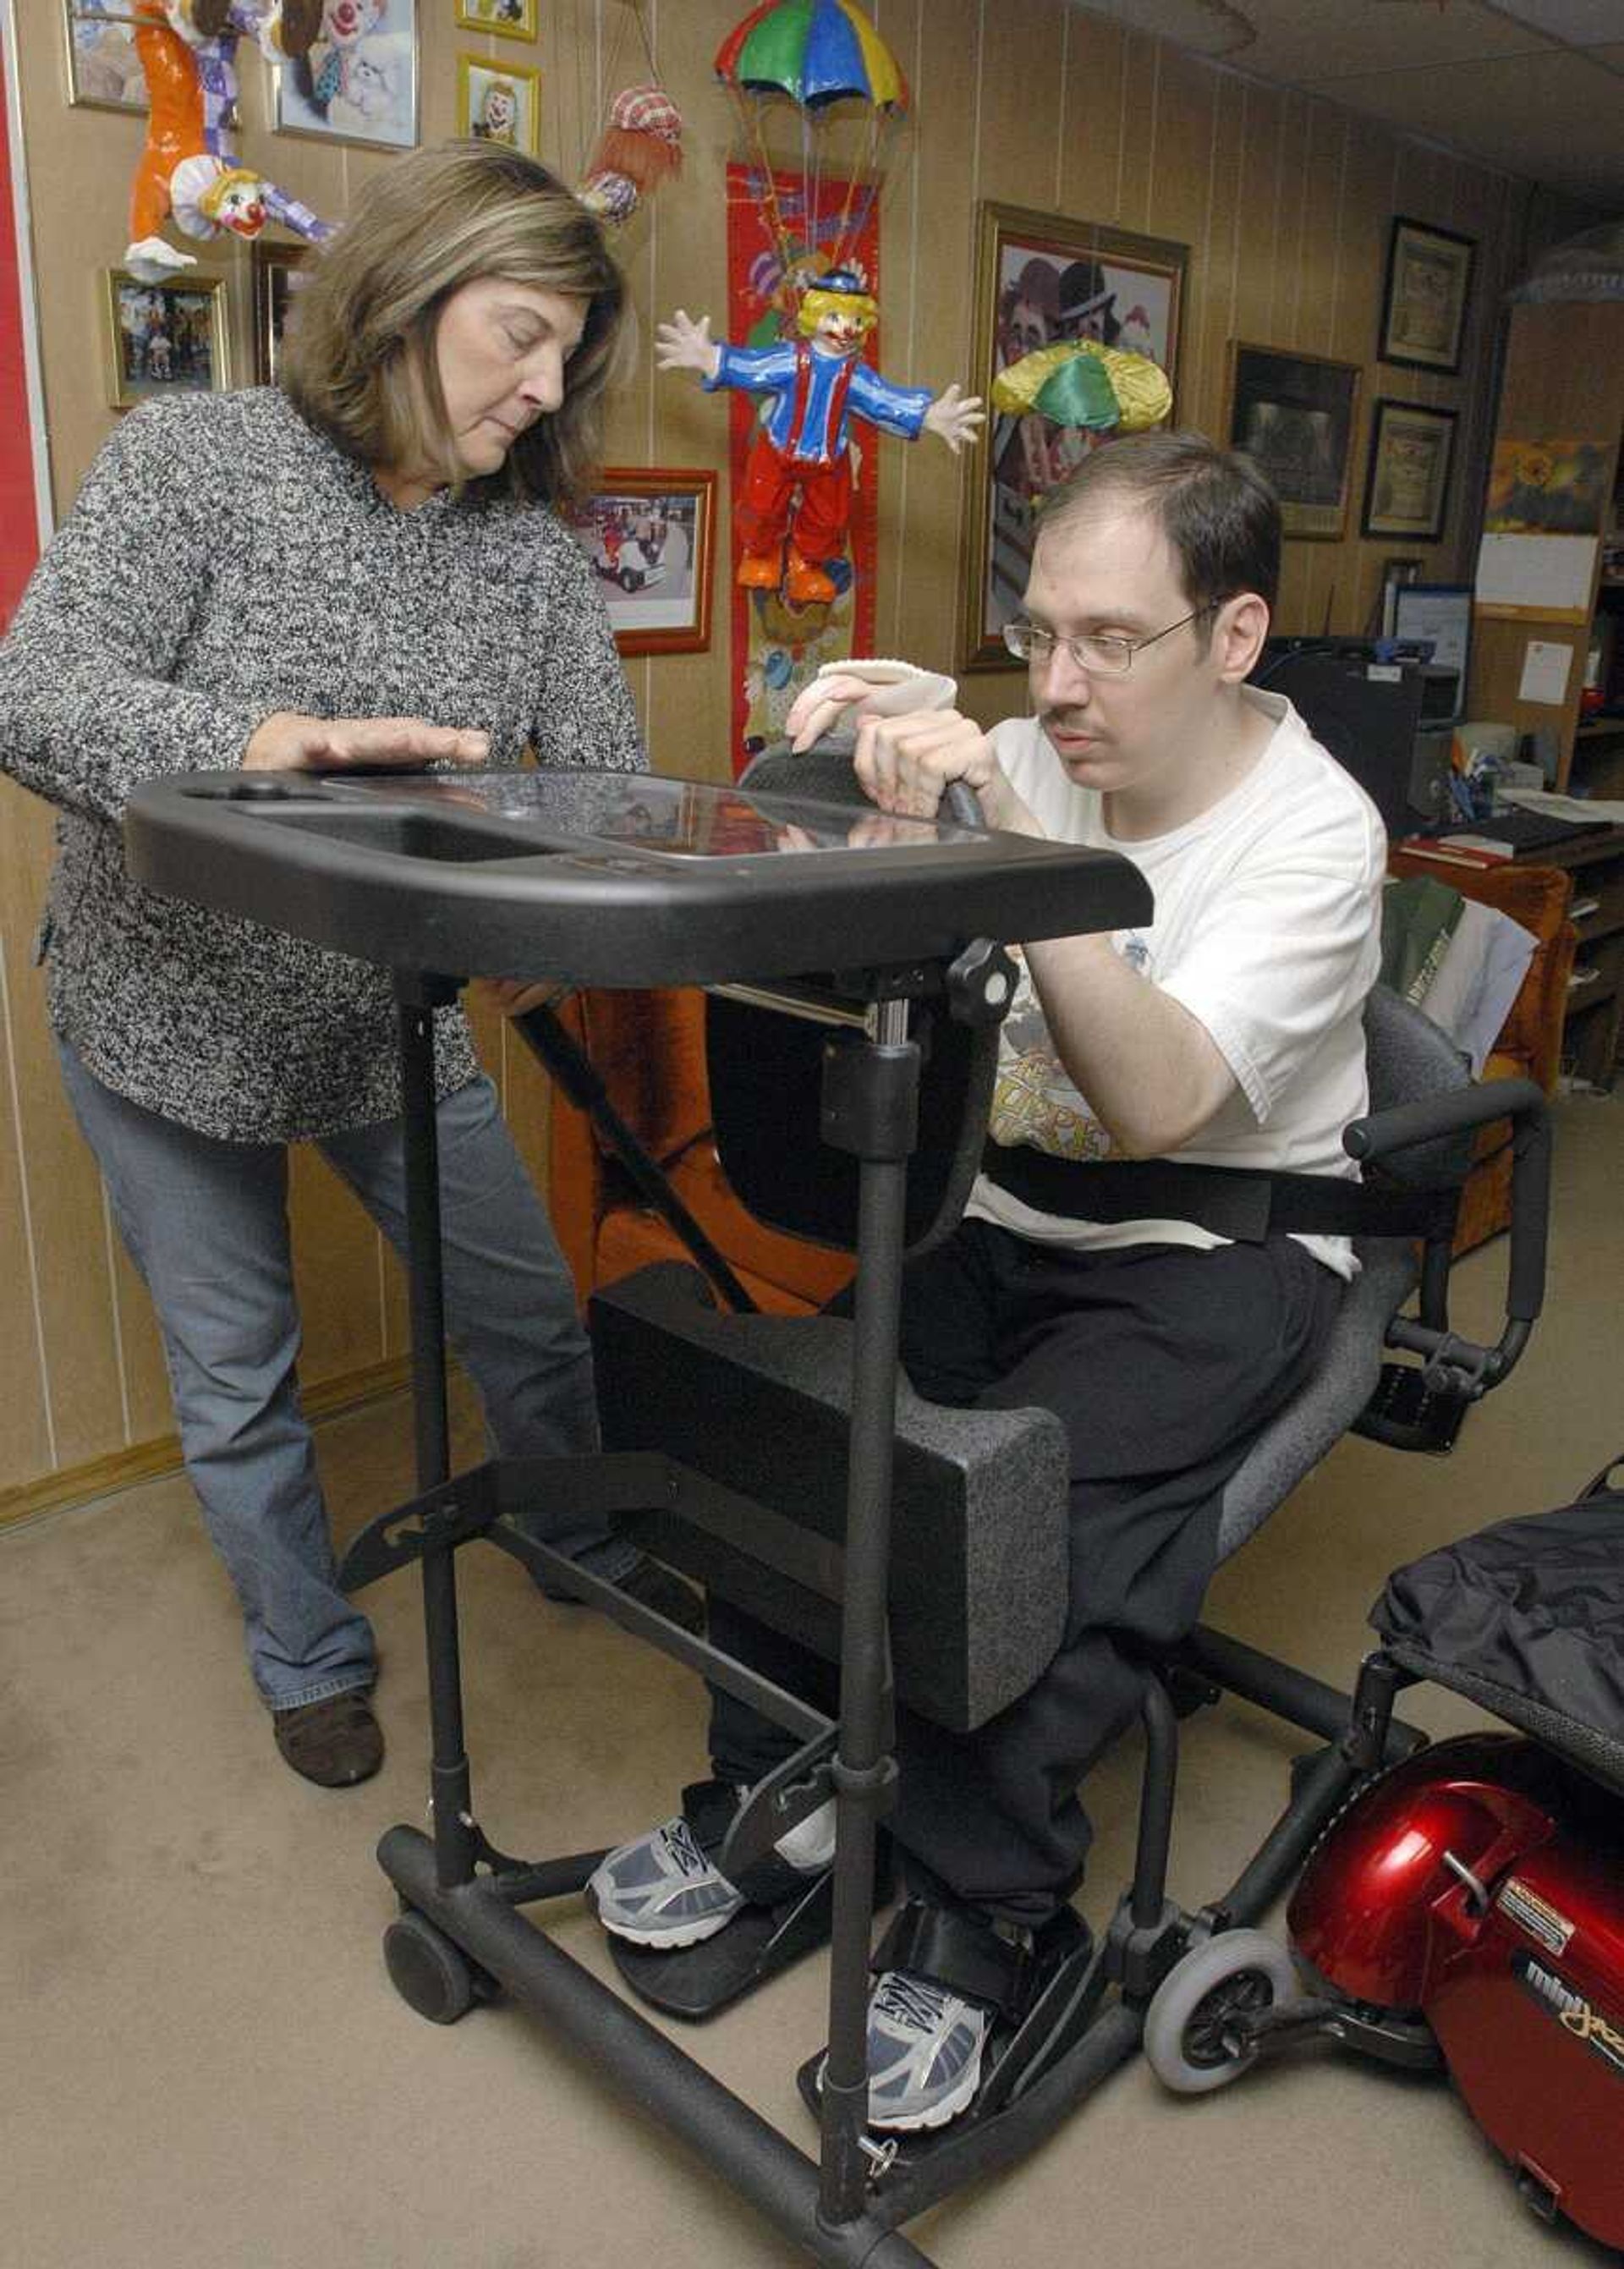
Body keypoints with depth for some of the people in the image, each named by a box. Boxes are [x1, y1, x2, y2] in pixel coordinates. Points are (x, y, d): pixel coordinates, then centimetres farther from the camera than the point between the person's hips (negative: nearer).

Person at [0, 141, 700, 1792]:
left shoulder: (533, 546, -3)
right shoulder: (198, 455, -14)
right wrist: (253, 750, -46)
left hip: (397, 1025, 3)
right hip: (171, 1021, -3)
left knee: (531, 1321, 14)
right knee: (236, 1380, 11)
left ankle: (594, 1551, 44)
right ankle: (309, 1660, 37)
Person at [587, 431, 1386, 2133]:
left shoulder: (1314, 833, -13)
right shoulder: (1028, 760, 0)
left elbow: (1159, 1105, -28)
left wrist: (1016, 841, -35)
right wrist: (836, 779, -20)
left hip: (1219, 1250, -4)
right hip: (1005, 1221, 5)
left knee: (1040, 1486, -28)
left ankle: (982, 1918, -5)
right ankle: (779, 1795, 4)